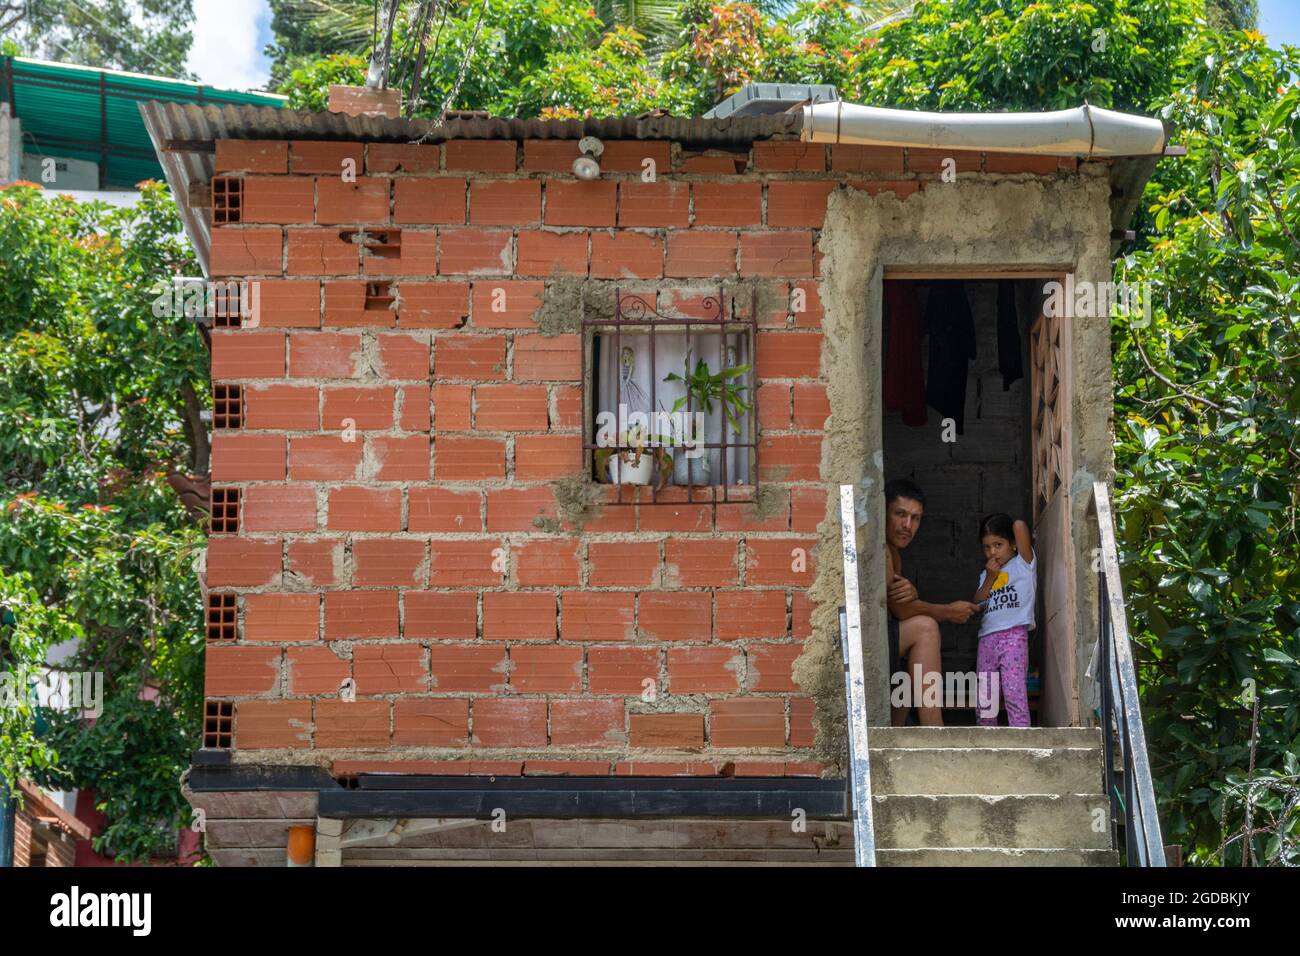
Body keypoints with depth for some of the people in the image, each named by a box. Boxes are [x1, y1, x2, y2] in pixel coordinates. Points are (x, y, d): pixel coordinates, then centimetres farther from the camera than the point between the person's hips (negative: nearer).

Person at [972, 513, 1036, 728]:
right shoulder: (986, 574, 22)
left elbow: (1019, 525, -6)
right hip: (987, 638, 6)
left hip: (1014, 635, -6)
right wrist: (989, 578, 3)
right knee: (984, 700, 5)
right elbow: (976, 603, 12)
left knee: (1014, 694, -17)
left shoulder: (1023, 563, 5)